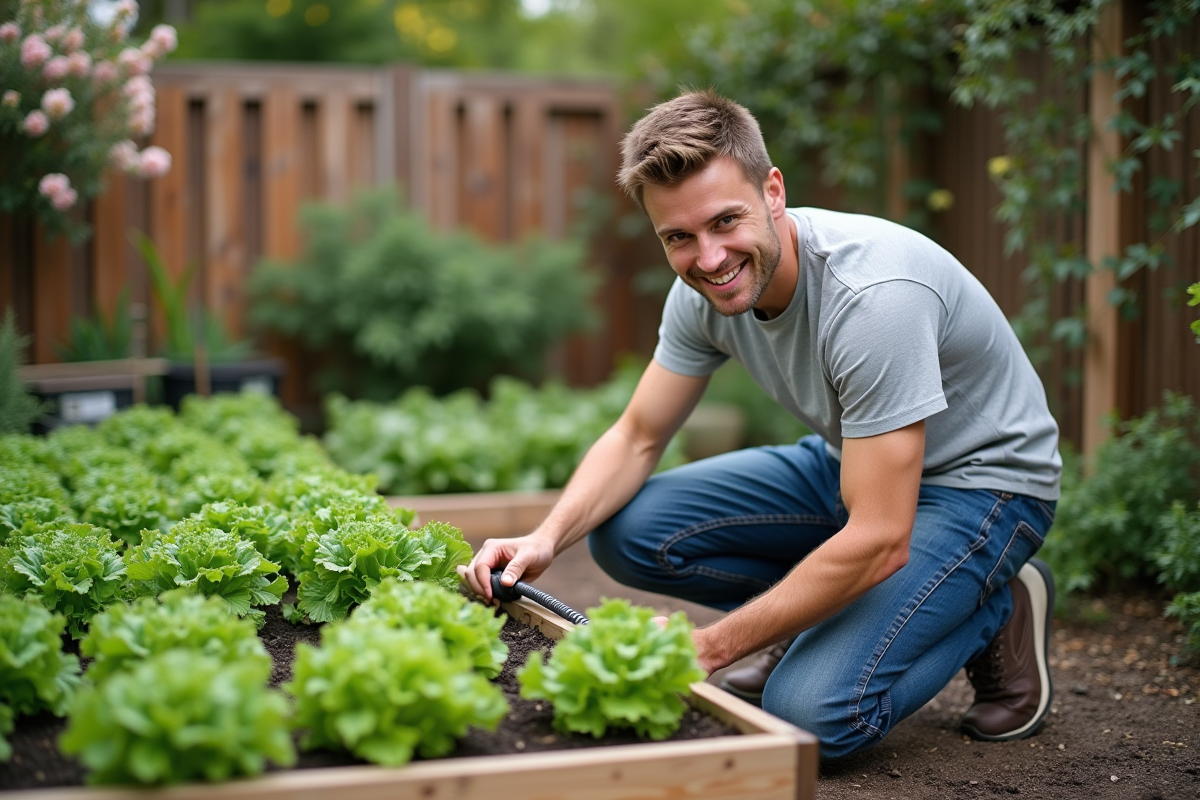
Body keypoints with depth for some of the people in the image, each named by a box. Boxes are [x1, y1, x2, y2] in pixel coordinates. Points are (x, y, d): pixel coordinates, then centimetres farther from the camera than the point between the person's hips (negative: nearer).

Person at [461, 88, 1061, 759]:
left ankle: (996, 608, 1)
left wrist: (709, 646, -28)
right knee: (627, 529, -9)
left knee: (813, 711, -25)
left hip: (979, 481, -7)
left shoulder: (872, 295, -35)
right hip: (850, 462, 7)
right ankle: (835, 612, 8)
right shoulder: (704, 290, -12)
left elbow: (879, 544, -34)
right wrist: (547, 538, -19)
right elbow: (637, 439, 0)